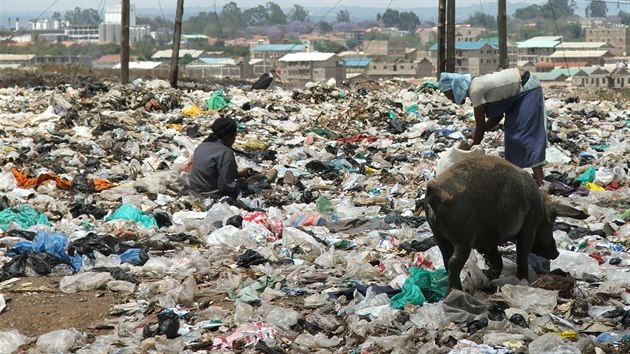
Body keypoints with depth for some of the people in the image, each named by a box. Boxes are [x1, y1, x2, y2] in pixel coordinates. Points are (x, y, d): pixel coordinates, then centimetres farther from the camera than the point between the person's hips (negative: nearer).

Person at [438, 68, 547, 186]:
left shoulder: (475, 90, -21)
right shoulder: (477, 85, 6)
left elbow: (480, 125, -17)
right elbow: (497, 116, 11)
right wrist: (476, 135, 5)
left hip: (528, 89, -10)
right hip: (521, 92, 10)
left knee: (525, 134, -13)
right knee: (512, 132, 11)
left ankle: (539, 182, -17)